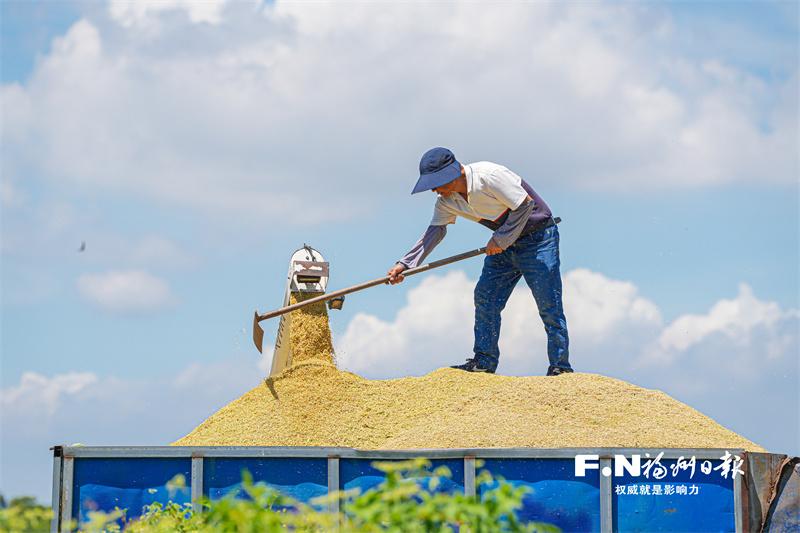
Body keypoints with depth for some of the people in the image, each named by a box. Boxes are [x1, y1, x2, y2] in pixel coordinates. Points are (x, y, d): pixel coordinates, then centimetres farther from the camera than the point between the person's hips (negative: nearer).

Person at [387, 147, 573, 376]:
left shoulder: (489, 176, -28)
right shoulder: (446, 200, -4)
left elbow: (525, 204, -25)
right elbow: (435, 231, 2)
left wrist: (500, 239, -19)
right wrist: (405, 264, -6)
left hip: (537, 235, -8)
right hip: (505, 241, 8)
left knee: (549, 303, -8)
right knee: (485, 297, 1)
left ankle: (560, 367, -3)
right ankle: (485, 361, 8)